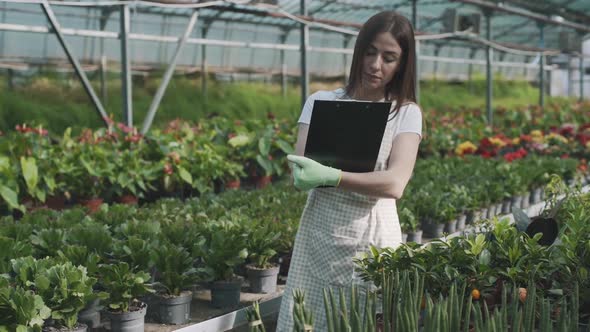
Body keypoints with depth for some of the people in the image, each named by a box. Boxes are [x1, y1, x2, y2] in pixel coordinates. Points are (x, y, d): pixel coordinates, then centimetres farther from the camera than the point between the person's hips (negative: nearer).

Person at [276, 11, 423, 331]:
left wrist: (330, 176, -29)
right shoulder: (321, 101, 5)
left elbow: (394, 184, -15)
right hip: (318, 234, 1)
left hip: (374, 238, -1)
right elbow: (299, 171, -5)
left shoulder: (406, 113, 0)